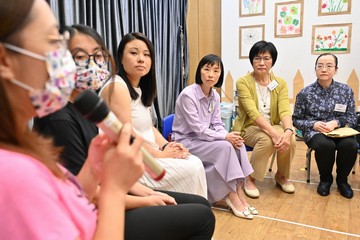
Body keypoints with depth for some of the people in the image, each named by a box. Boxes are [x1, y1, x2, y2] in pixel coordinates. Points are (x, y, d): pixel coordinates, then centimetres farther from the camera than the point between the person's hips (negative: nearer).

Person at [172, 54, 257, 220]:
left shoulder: (215, 96, 4)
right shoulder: (188, 94, -20)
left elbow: (217, 124, 4)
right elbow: (197, 128, -22)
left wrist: (230, 137, -17)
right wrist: (225, 137, -23)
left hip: (204, 138, 7)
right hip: (186, 141, -7)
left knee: (237, 145, -16)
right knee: (225, 147, -26)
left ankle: (238, 192, -11)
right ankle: (232, 195, -13)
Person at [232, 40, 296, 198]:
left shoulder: (280, 83, 0)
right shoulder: (243, 82, -12)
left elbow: (284, 110, -14)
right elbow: (253, 112, -25)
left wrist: (288, 131, -36)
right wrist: (274, 133, -37)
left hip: (273, 126, 4)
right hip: (248, 127, -4)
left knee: (291, 140, -27)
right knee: (267, 140, -35)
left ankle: (281, 176, 3)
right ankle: (251, 179, -12)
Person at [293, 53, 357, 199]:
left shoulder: (346, 91, 6)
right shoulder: (305, 93, 1)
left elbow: (352, 119, 4)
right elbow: (296, 120, 3)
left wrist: (336, 123, -16)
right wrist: (313, 124, -16)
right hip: (315, 132, -2)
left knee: (350, 145, -32)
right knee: (325, 145, -35)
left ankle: (342, 180, 0)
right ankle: (325, 179, -2)